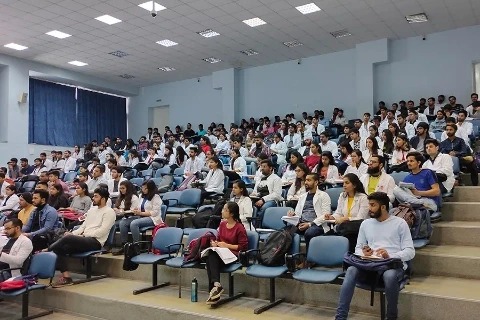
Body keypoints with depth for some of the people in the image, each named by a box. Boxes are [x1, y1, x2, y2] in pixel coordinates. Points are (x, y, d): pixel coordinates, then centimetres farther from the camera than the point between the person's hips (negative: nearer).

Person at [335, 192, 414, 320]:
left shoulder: (400, 223, 4)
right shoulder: (365, 223, 16)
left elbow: (410, 251, -3)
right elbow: (358, 248, 16)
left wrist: (390, 256, -21)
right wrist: (363, 253, -9)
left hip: (394, 264, -3)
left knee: (390, 276, -39)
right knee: (351, 270, -29)